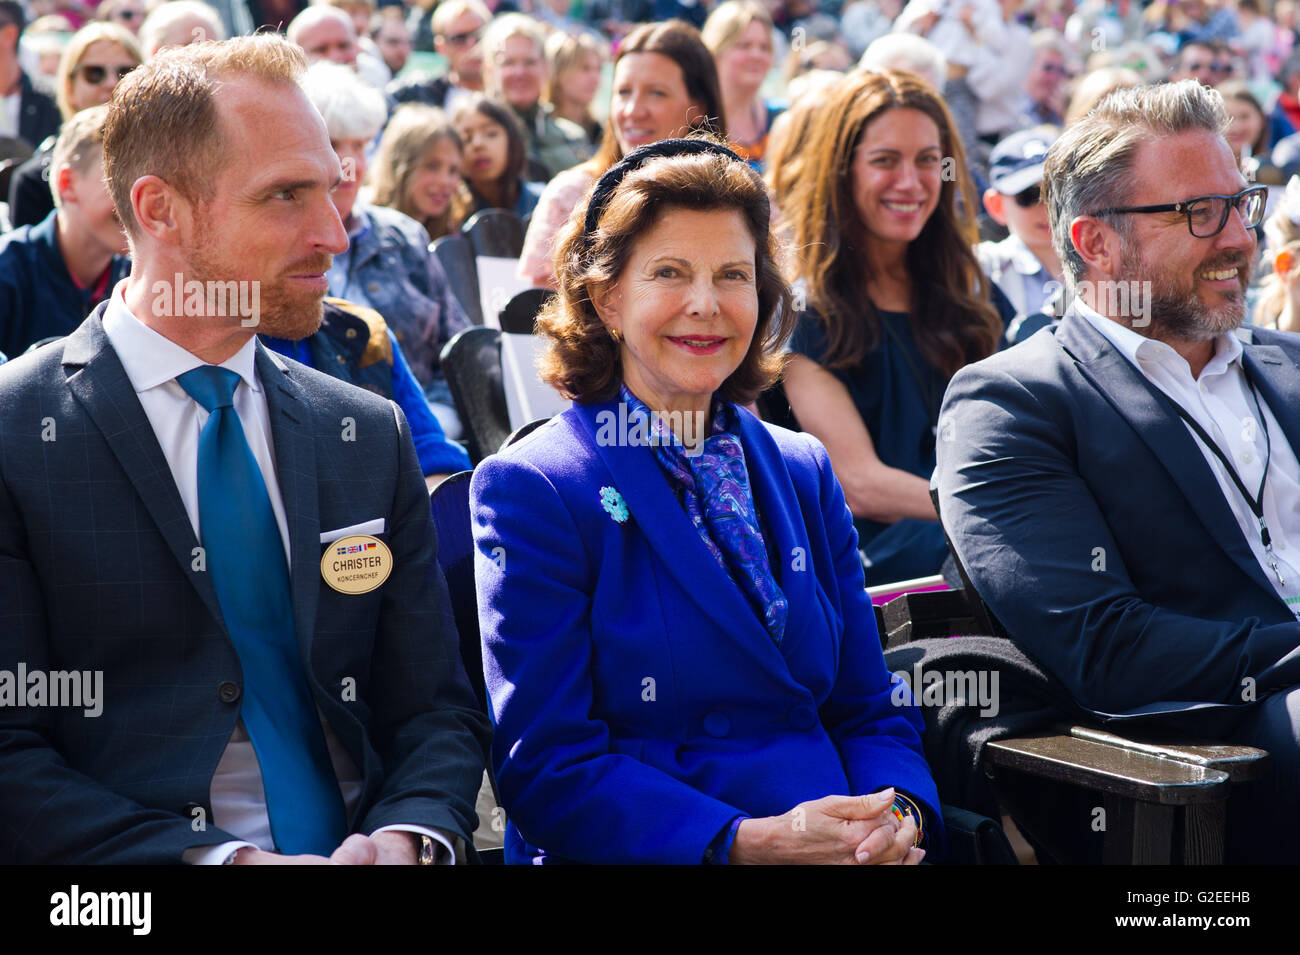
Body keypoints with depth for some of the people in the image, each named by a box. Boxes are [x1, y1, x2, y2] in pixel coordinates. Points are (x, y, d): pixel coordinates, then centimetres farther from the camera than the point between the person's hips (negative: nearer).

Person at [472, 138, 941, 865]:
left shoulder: (805, 472, 14)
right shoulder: (530, 490, -2)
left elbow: (870, 710, 14)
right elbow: (546, 766, -8)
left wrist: (896, 816, -8)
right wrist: (750, 841, -19)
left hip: (841, 847, 4)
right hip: (650, 855, -3)